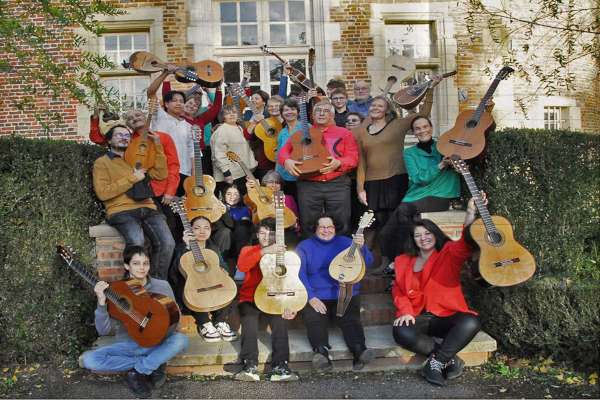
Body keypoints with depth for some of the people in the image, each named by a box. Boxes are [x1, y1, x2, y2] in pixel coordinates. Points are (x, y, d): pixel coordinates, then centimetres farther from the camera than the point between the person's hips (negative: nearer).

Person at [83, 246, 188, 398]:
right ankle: (154, 365, -15)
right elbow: (104, 330, -10)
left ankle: (136, 373, -19)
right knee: (90, 360, -24)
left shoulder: (162, 286, -2)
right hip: (127, 344, 1)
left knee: (181, 339, -31)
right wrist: (102, 302, -25)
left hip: (156, 344, -1)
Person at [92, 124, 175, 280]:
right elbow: (102, 193, -5)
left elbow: (161, 174, 13)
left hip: (147, 208, 4)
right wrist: (133, 178, -4)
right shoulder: (102, 162, 11)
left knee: (167, 243, -22)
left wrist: (157, 145, 8)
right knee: (136, 242, -35)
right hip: (121, 211, -4)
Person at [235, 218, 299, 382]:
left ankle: (281, 366, -31)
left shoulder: (282, 253, 6)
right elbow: (242, 266, -20)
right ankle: (250, 366, -32)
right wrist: (264, 251, -32)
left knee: (280, 318, -28)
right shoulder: (249, 250, 5)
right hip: (250, 299, 0)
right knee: (250, 319, -30)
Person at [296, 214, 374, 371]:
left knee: (351, 319, -27)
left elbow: (367, 262, 3)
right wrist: (311, 298, -12)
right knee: (314, 321, -30)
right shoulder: (305, 246, 13)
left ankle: (359, 350, -45)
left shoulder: (345, 242, 15)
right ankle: (321, 351, -49)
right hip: (315, 297, -1)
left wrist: (361, 247, -19)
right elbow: (299, 273, 1)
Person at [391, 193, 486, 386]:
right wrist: (405, 311, -12)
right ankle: (450, 359, -17)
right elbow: (399, 291, 10)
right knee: (401, 332, -32)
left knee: (471, 322, -33)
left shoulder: (449, 254, 6)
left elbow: (465, 245, -17)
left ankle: (436, 361, -22)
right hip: (417, 317, 1)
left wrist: (470, 215, -35)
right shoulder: (403, 262, 15)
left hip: (446, 316, -1)